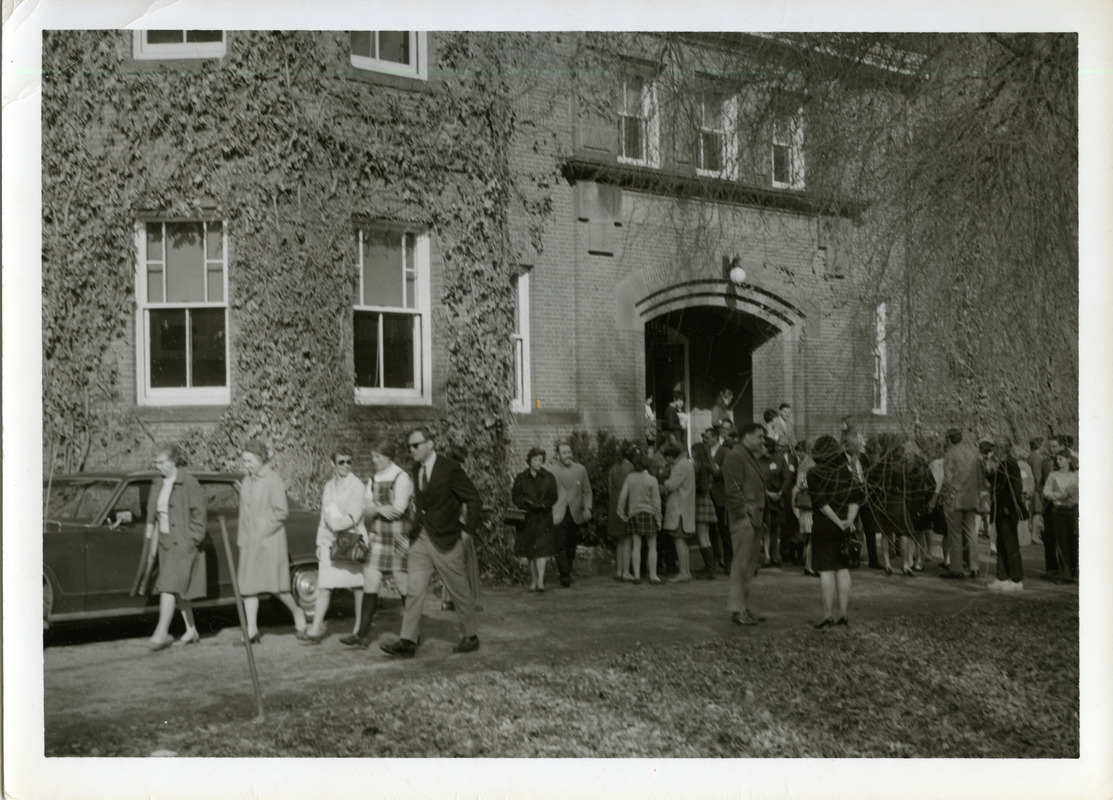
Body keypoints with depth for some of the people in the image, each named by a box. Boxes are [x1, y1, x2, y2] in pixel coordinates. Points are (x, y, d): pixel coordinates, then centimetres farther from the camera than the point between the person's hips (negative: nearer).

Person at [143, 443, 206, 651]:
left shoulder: (189, 483, -12)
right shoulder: (158, 484, 11)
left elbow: (199, 513, -12)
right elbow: (152, 514, 15)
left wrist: (194, 538, -14)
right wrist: (152, 540, 11)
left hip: (183, 543, -8)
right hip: (165, 542, 8)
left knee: (168, 586, -13)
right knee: (179, 589, 12)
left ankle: (162, 633, -12)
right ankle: (191, 631, 21)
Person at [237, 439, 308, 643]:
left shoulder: (273, 480, -9)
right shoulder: (246, 480, 12)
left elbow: (281, 511, -12)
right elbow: (244, 512, 16)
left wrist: (262, 531, -14)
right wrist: (241, 538, 11)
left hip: (270, 540, -7)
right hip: (249, 542, 7)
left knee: (277, 586, -4)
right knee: (248, 586, 2)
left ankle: (297, 613, 20)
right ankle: (252, 631, 5)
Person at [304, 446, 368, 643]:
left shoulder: (356, 485, -5)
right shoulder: (329, 486, 14)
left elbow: (354, 517, -12)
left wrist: (336, 523, -5)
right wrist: (320, 542, 13)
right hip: (330, 541, 5)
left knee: (358, 586, 1)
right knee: (324, 586, 0)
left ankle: (359, 630, 9)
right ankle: (316, 629, 0)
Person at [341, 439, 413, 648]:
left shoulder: (401, 478, -7)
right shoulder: (372, 480, 13)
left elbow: (398, 509, -14)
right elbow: (366, 508, 13)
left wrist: (375, 509, -4)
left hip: (398, 537, -6)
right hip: (377, 536, 6)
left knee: (404, 586, 0)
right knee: (370, 582, -2)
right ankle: (362, 634, -2)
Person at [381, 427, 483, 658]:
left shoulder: (450, 469, -13)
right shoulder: (417, 469, 8)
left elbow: (474, 501, -11)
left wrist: (467, 531, -10)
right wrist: (417, 521, 12)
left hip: (446, 543, -6)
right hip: (421, 539, 6)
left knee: (459, 592, 6)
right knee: (414, 590, -2)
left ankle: (470, 637, 21)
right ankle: (408, 641, -2)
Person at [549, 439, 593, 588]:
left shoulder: (580, 469, 9)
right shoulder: (551, 471, 1)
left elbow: (587, 491, 11)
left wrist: (587, 507, -2)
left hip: (575, 514, 3)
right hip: (558, 516, -3)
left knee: (572, 546, 9)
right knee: (560, 546, -10)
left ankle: (568, 573, 25)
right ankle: (564, 575, -9)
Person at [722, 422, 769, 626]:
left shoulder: (752, 458, 22)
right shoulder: (735, 457, -10)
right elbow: (733, 490, -17)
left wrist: (760, 516, 16)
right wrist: (745, 514, -19)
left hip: (754, 517, 10)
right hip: (744, 517, -10)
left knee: (749, 565, 12)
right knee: (741, 563, -8)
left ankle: (744, 607, 18)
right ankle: (737, 610, -5)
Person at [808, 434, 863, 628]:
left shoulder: (814, 474, -7)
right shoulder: (847, 472, 4)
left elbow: (820, 501, -14)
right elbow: (855, 498, -4)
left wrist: (838, 522, -13)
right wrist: (849, 520, -10)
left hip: (823, 525, -4)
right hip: (846, 527, 4)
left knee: (826, 570, -2)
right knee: (843, 568, 9)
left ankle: (828, 615, -3)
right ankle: (843, 614, 10)